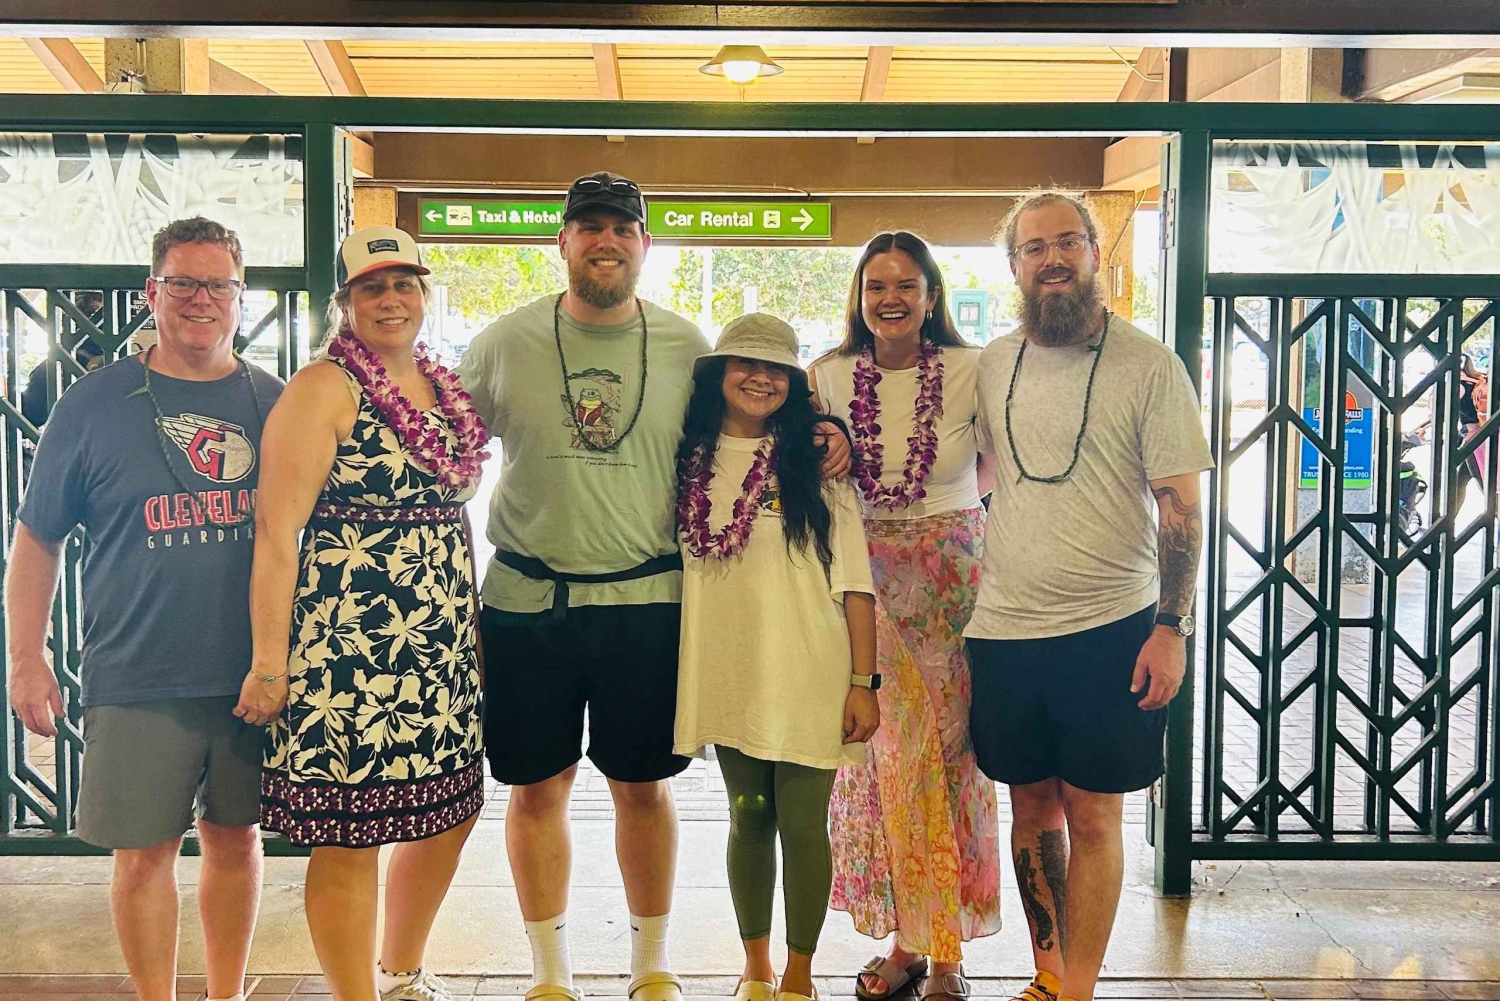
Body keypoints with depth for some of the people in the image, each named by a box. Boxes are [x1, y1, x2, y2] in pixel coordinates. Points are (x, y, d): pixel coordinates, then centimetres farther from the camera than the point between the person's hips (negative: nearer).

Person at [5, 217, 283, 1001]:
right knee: (143, 853, 5)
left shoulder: (276, 404, 5)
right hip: (135, 680, -2)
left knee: (236, 840, 13)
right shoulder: (95, 403, 0)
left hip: (253, 674, 2)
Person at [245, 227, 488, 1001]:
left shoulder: (443, 387, 13)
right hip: (350, 650, -7)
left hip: (446, 647, 8)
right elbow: (277, 530, -13)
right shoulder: (324, 390, -7)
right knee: (351, 835, -1)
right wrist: (268, 664, -17)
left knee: (449, 812, 16)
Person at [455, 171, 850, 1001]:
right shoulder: (504, 342, 1)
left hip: (647, 599, 0)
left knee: (644, 785, 11)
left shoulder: (686, 346, 2)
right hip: (525, 600, 0)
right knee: (538, 787, 8)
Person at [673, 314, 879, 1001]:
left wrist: (864, 681, -9)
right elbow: (672, 563, 13)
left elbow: (855, 581, -4)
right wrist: (671, 672, 7)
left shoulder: (815, 463, -2)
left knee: (803, 825, 2)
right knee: (747, 820, 12)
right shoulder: (691, 461, 6)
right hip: (729, 677, 3)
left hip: (808, 679, -2)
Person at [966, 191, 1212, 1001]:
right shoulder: (992, 364, 7)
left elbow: (1179, 506, -6)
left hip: (1111, 629, -4)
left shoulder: (1147, 365, -4)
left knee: (1092, 815, 3)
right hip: (1003, 629, 4)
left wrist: (1171, 627, -12)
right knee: (1032, 805, 13)